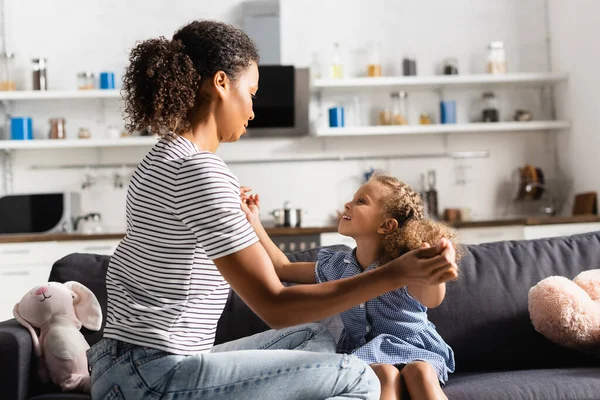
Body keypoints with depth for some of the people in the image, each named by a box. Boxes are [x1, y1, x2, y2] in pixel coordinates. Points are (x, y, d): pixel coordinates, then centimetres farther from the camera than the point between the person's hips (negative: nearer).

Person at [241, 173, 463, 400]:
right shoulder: (337, 266, 2)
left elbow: (431, 300, -37)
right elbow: (283, 268, 16)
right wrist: (252, 220, 9)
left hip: (414, 348, -2)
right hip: (367, 354, 3)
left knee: (420, 372, -36)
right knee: (385, 373, -32)